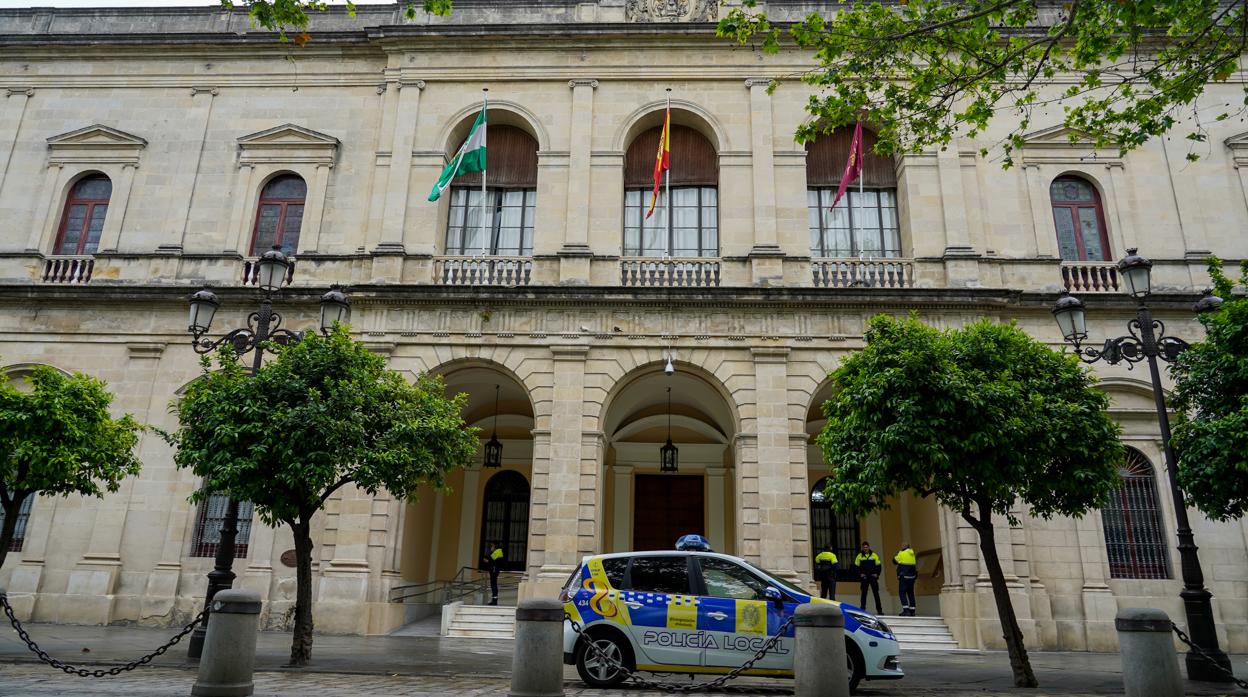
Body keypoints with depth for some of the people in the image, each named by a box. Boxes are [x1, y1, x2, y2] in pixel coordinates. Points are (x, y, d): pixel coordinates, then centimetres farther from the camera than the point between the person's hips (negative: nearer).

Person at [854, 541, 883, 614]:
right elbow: (856, 566, 8)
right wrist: (860, 574, -4)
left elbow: (878, 566, 7)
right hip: (864, 578, 0)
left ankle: (879, 610, 6)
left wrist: (877, 574, -4)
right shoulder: (860, 556, 4)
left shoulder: (874, 555, 4)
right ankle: (862, 609, 4)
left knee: (876, 593, 1)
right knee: (864, 594, 0)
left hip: (873, 577, 0)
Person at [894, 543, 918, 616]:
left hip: (904, 576, -7)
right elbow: (915, 565, 19)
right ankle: (912, 611, 15)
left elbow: (895, 561, 1)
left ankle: (906, 610, -17)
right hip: (912, 576, 7)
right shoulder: (912, 554, 11)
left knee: (902, 593, -6)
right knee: (910, 593, 14)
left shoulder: (902, 553, -10)